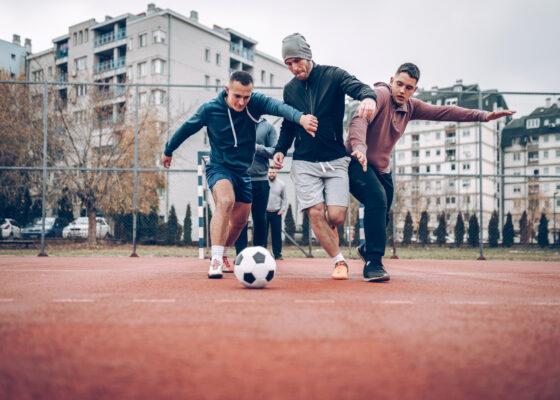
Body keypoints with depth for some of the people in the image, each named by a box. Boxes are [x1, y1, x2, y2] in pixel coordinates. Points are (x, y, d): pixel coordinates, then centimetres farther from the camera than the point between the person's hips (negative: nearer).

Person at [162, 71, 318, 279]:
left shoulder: (255, 103, -13)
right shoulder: (209, 109, -14)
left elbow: (278, 106, -35)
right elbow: (186, 129, 3)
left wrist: (300, 117, -56)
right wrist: (168, 151, 16)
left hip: (244, 171, 4)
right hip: (219, 167, -4)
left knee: (239, 221, 12)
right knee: (225, 201, -33)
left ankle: (220, 255, 39)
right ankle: (215, 261, -33)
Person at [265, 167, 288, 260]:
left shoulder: (281, 184, 6)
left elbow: (284, 198, 12)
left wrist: (282, 209, 1)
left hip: (276, 213, 1)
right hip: (264, 212, -1)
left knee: (277, 234, 0)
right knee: (263, 234, -2)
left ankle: (277, 254, 7)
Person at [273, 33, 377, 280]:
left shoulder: (333, 75, -2)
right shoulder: (290, 89, 10)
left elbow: (357, 86, -20)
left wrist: (368, 97, -44)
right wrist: (280, 149, 4)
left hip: (335, 160, -2)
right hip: (304, 162, 2)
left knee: (336, 217, -9)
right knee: (316, 214, -12)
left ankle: (329, 233, 29)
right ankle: (340, 262, 4)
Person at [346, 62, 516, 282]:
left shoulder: (410, 106, 6)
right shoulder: (380, 95, -17)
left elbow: (443, 112, 6)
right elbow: (359, 119, -34)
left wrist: (484, 115, 0)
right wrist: (359, 147, -53)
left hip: (381, 168, 8)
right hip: (357, 163, -8)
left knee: (382, 214, 15)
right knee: (377, 199, -30)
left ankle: (367, 248, 46)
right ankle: (373, 263, -25)